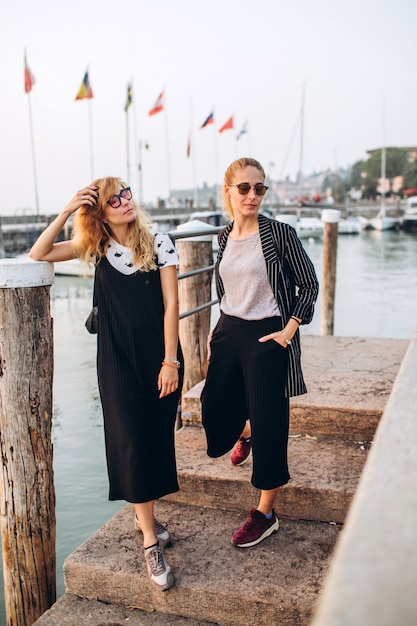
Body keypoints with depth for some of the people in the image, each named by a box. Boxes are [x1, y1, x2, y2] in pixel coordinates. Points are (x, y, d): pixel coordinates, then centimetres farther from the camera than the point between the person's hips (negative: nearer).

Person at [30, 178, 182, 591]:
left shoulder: (158, 243, -4)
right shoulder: (97, 247, 3)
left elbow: (171, 304, -7)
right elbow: (38, 255, -4)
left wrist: (170, 360, -11)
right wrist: (67, 212, -13)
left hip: (159, 358, 0)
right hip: (117, 360, 0)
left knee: (158, 438, 10)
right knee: (133, 442, -3)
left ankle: (144, 513, 34)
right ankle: (151, 541, 6)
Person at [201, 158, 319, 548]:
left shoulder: (279, 233, -10)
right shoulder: (224, 237, 6)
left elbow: (309, 285, -5)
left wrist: (289, 330, -13)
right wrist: (218, 330, 13)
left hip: (267, 336, -5)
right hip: (229, 333, 6)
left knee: (269, 423, 1)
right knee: (214, 410, 12)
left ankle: (266, 514, 18)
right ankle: (244, 433, 52)